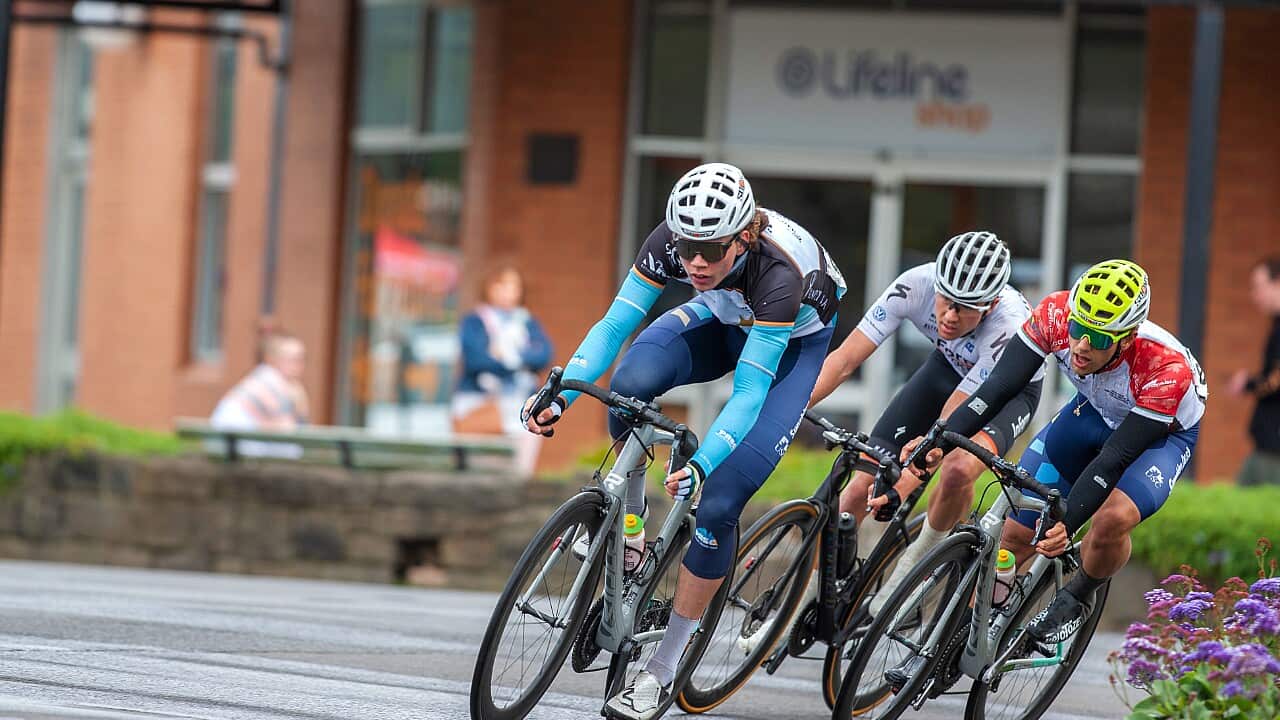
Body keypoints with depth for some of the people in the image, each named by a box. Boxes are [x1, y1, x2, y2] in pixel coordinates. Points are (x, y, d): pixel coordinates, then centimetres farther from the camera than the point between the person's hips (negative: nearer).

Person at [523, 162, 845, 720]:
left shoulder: (777, 274, -41)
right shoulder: (671, 242, -29)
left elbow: (749, 392, -40)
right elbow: (614, 323, -25)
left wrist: (700, 466, -54)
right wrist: (560, 395, -39)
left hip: (795, 339, -4)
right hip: (725, 318, 4)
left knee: (718, 502, -16)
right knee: (633, 378, -31)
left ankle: (663, 670, -4)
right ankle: (628, 512, -5)